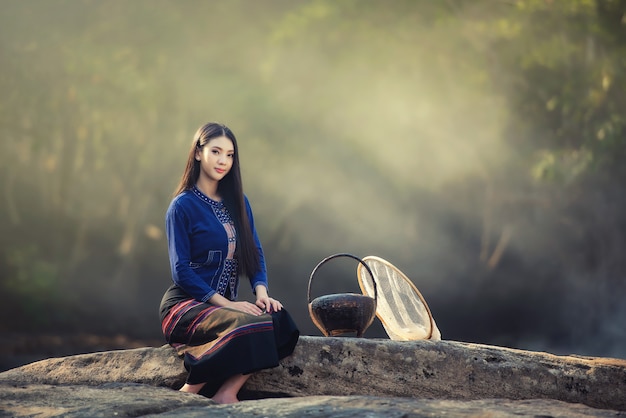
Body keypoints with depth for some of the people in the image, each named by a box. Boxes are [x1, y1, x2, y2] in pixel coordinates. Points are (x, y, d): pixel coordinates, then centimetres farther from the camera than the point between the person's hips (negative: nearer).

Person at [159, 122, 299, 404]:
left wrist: (261, 291, -9)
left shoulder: (237, 202, 15)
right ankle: (190, 392, -19)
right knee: (249, 325, -34)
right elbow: (181, 271, -10)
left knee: (279, 319, -25)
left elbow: (255, 253, 12)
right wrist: (226, 304, -18)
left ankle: (226, 392, -25)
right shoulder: (183, 205, -4)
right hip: (186, 305, -6)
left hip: (224, 304, 6)